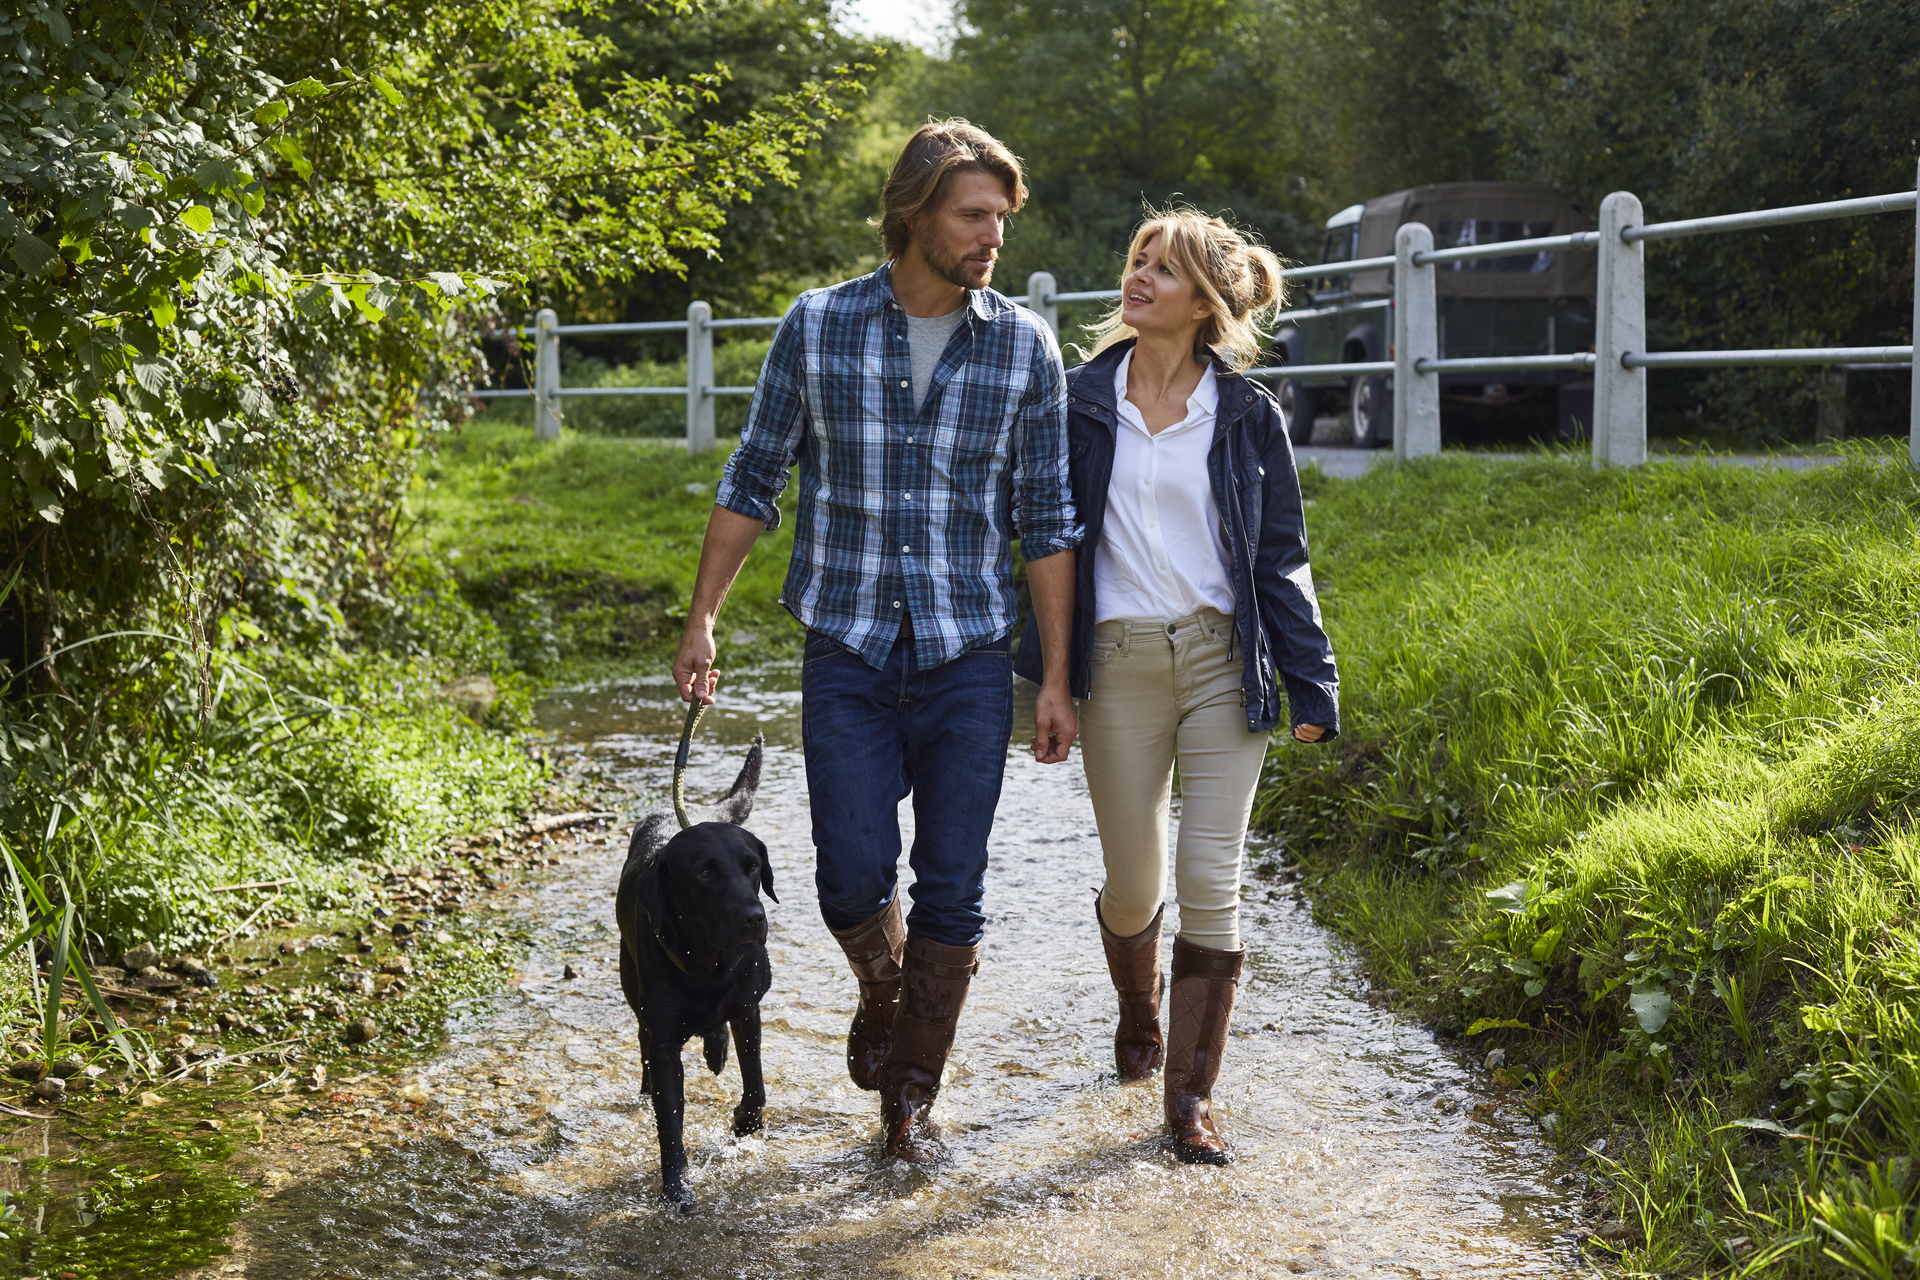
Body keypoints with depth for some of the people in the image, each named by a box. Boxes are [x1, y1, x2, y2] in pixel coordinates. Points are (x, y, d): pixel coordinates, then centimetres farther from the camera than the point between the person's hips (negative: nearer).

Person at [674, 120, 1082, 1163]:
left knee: (952, 890, 1)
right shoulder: (818, 326, -1)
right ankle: (883, 989, 31)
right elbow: (753, 480, 7)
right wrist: (701, 617, 4)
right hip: (848, 655, 0)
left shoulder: (1024, 346, 0)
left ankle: (910, 1094, 19)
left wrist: (1057, 676, 1)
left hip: (969, 658, 1)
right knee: (853, 876, -4)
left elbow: (1047, 520, 3)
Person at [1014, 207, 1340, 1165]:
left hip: (1222, 663, -1)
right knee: (1133, 885, 7)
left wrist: (1311, 685, 0)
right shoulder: (1082, 402, 3)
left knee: (1210, 881, -7)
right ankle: (1139, 1008, 41)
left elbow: (1281, 557, 4)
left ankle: (1191, 1097, 4)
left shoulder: (1246, 415, 1)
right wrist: (1046, 677, 5)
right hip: (1118, 666, 1)